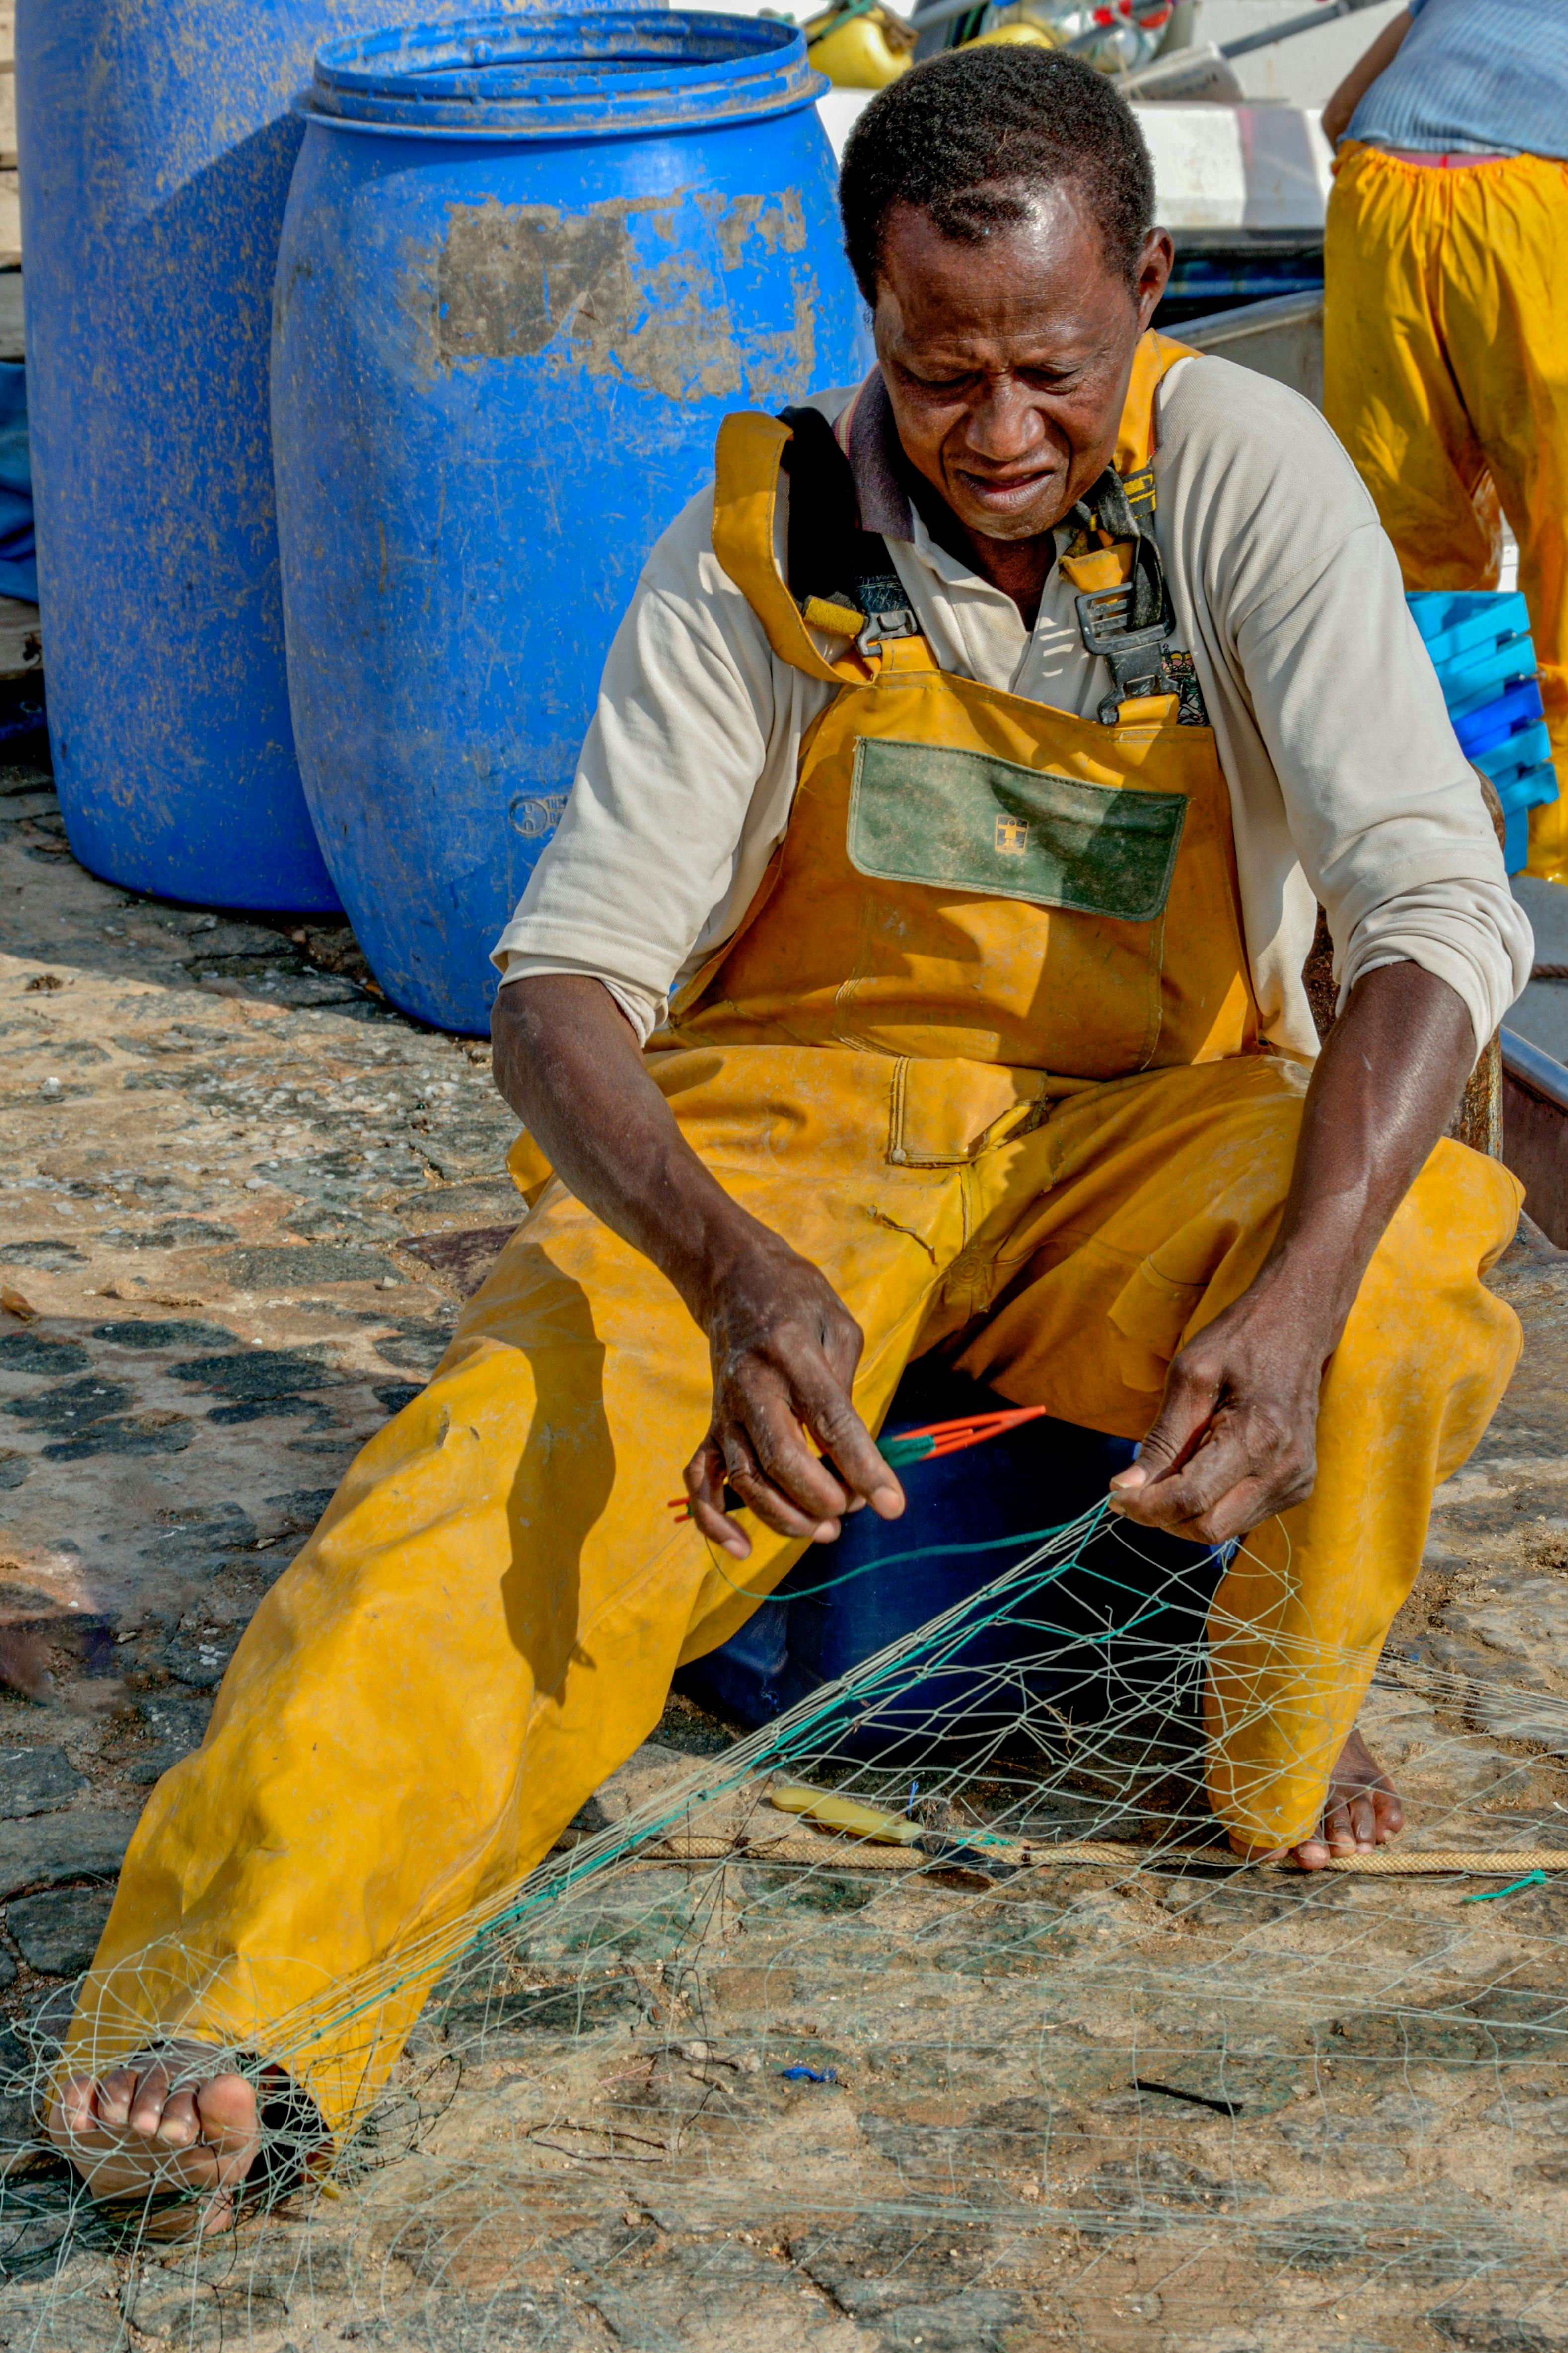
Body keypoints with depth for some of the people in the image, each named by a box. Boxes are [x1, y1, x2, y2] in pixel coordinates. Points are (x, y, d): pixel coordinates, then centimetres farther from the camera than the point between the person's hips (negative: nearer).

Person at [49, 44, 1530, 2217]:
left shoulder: (1244, 472, -13)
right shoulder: (758, 547, -10)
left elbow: (1441, 909, -21)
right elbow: (562, 978, -17)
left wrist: (1294, 1297, -40)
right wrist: (734, 1271, -39)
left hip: (1142, 1128, 0)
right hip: (788, 1120, 0)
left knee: (1408, 1291, -33)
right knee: (537, 1442, -30)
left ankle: (1280, 1755, -4)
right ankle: (242, 2002, -46)